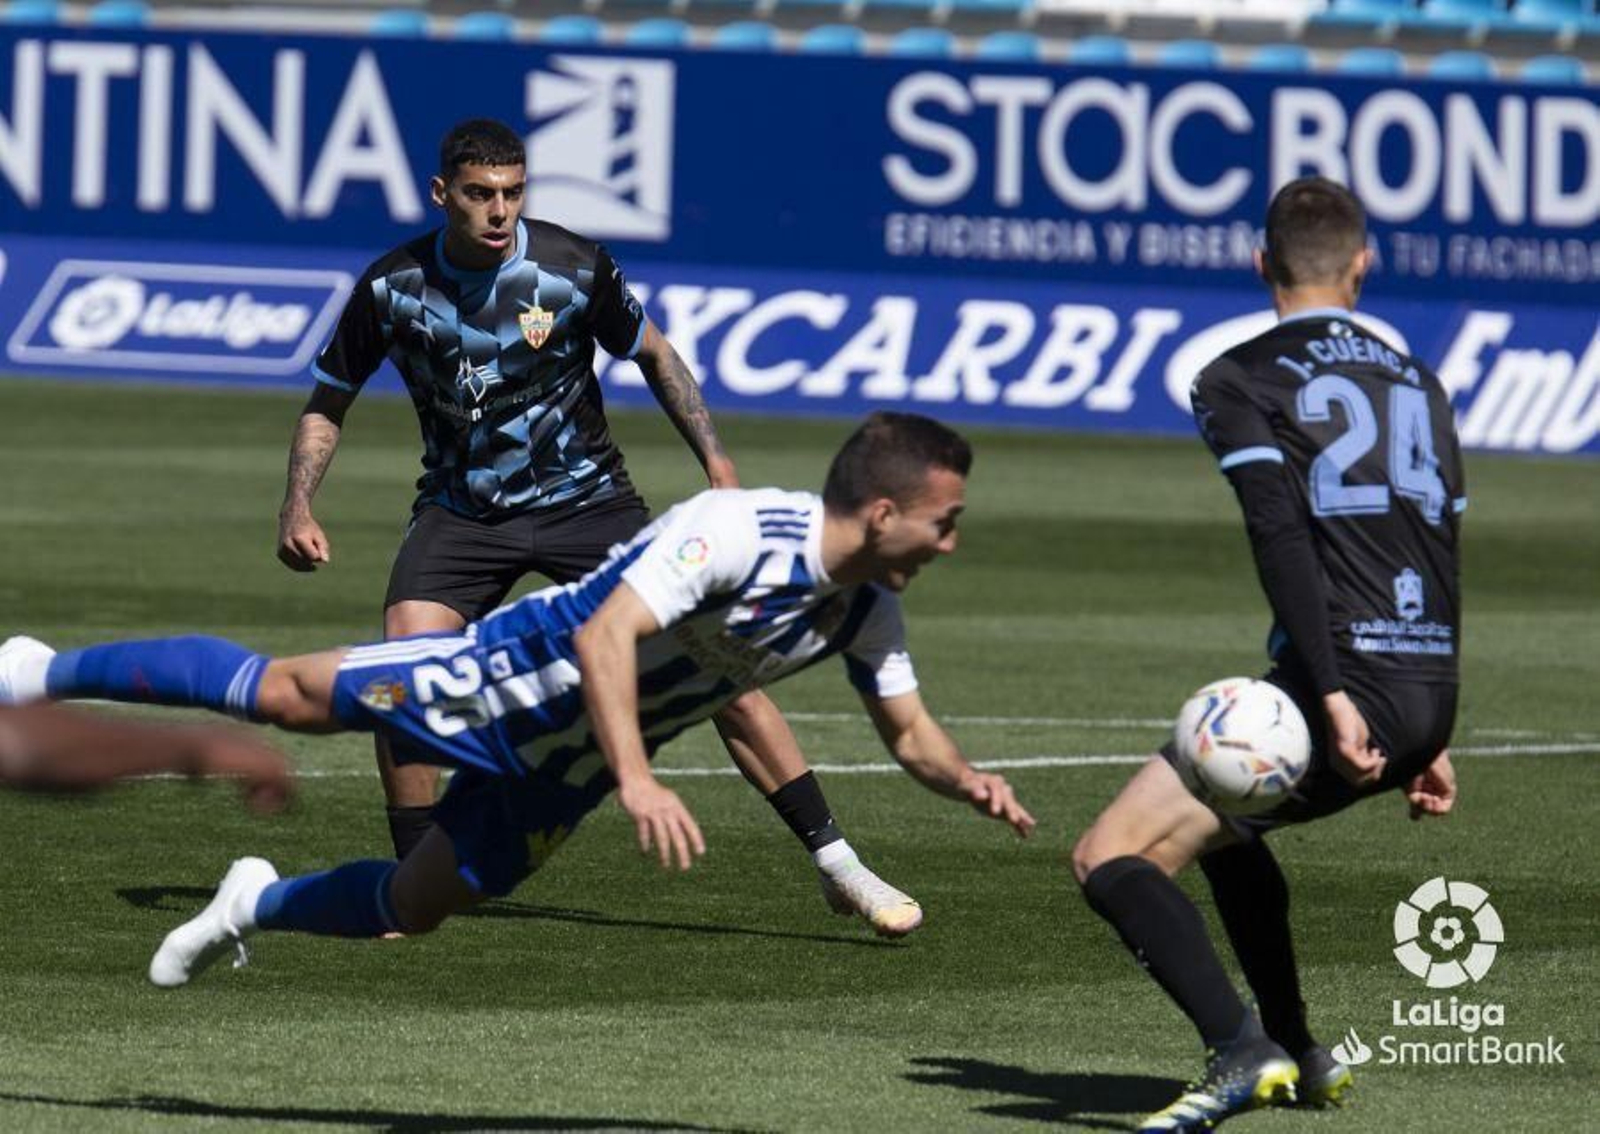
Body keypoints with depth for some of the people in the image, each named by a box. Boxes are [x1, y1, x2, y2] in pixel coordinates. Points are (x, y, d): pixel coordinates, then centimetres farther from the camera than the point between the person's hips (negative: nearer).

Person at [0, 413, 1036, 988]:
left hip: (557, 773, 7)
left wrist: (970, 782, -15)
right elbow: (605, 634, -39)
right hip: (516, 676, -7)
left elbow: (910, 734, 7)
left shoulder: (867, 610, -6)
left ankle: (260, 903, 39)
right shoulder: (739, 532, -32)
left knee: (415, 907, 12)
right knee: (284, 691, -2)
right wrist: (636, 780, -48)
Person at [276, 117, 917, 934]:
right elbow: (327, 403, 4)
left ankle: (836, 865, -2)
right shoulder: (392, 286, -11)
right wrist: (298, 508, -10)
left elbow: (651, 354, 6)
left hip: (585, 499, -1)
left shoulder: (574, 268, -13)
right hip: (460, 512, 1)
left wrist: (713, 458, -3)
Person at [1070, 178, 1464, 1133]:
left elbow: (1283, 537, -14)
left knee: (1113, 858, -9)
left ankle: (1243, 1054, -26)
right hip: (1429, 690, 7)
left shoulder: (1240, 380, 0)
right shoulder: (1419, 384, 20)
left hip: (1344, 692, -7)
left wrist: (1333, 694, -21)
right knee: (1220, 825, 33)